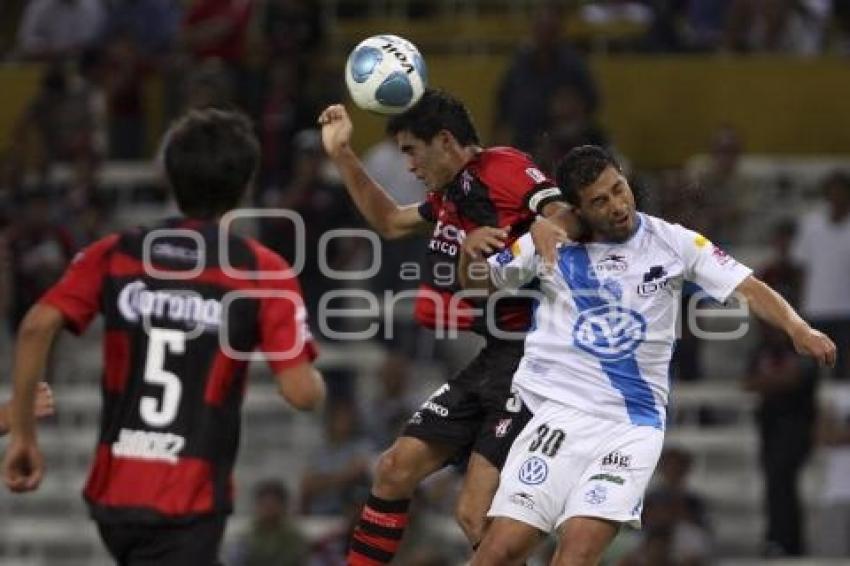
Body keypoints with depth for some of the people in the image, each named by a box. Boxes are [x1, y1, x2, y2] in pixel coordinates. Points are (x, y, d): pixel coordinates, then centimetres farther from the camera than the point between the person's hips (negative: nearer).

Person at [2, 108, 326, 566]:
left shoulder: (115, 254, 5)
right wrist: (315, 381, 14)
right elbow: (302, 392, -10)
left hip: (112, 492, 5)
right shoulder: (263, 272, -4)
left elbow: (37, 326, -9)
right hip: (189, 506, -5)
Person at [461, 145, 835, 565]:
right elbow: (475, 281, 17)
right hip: (561, 410, 0)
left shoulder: (673, 242, 2)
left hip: (634, 425, 0)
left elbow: (748, 290, -2)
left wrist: (797, 327, -21)